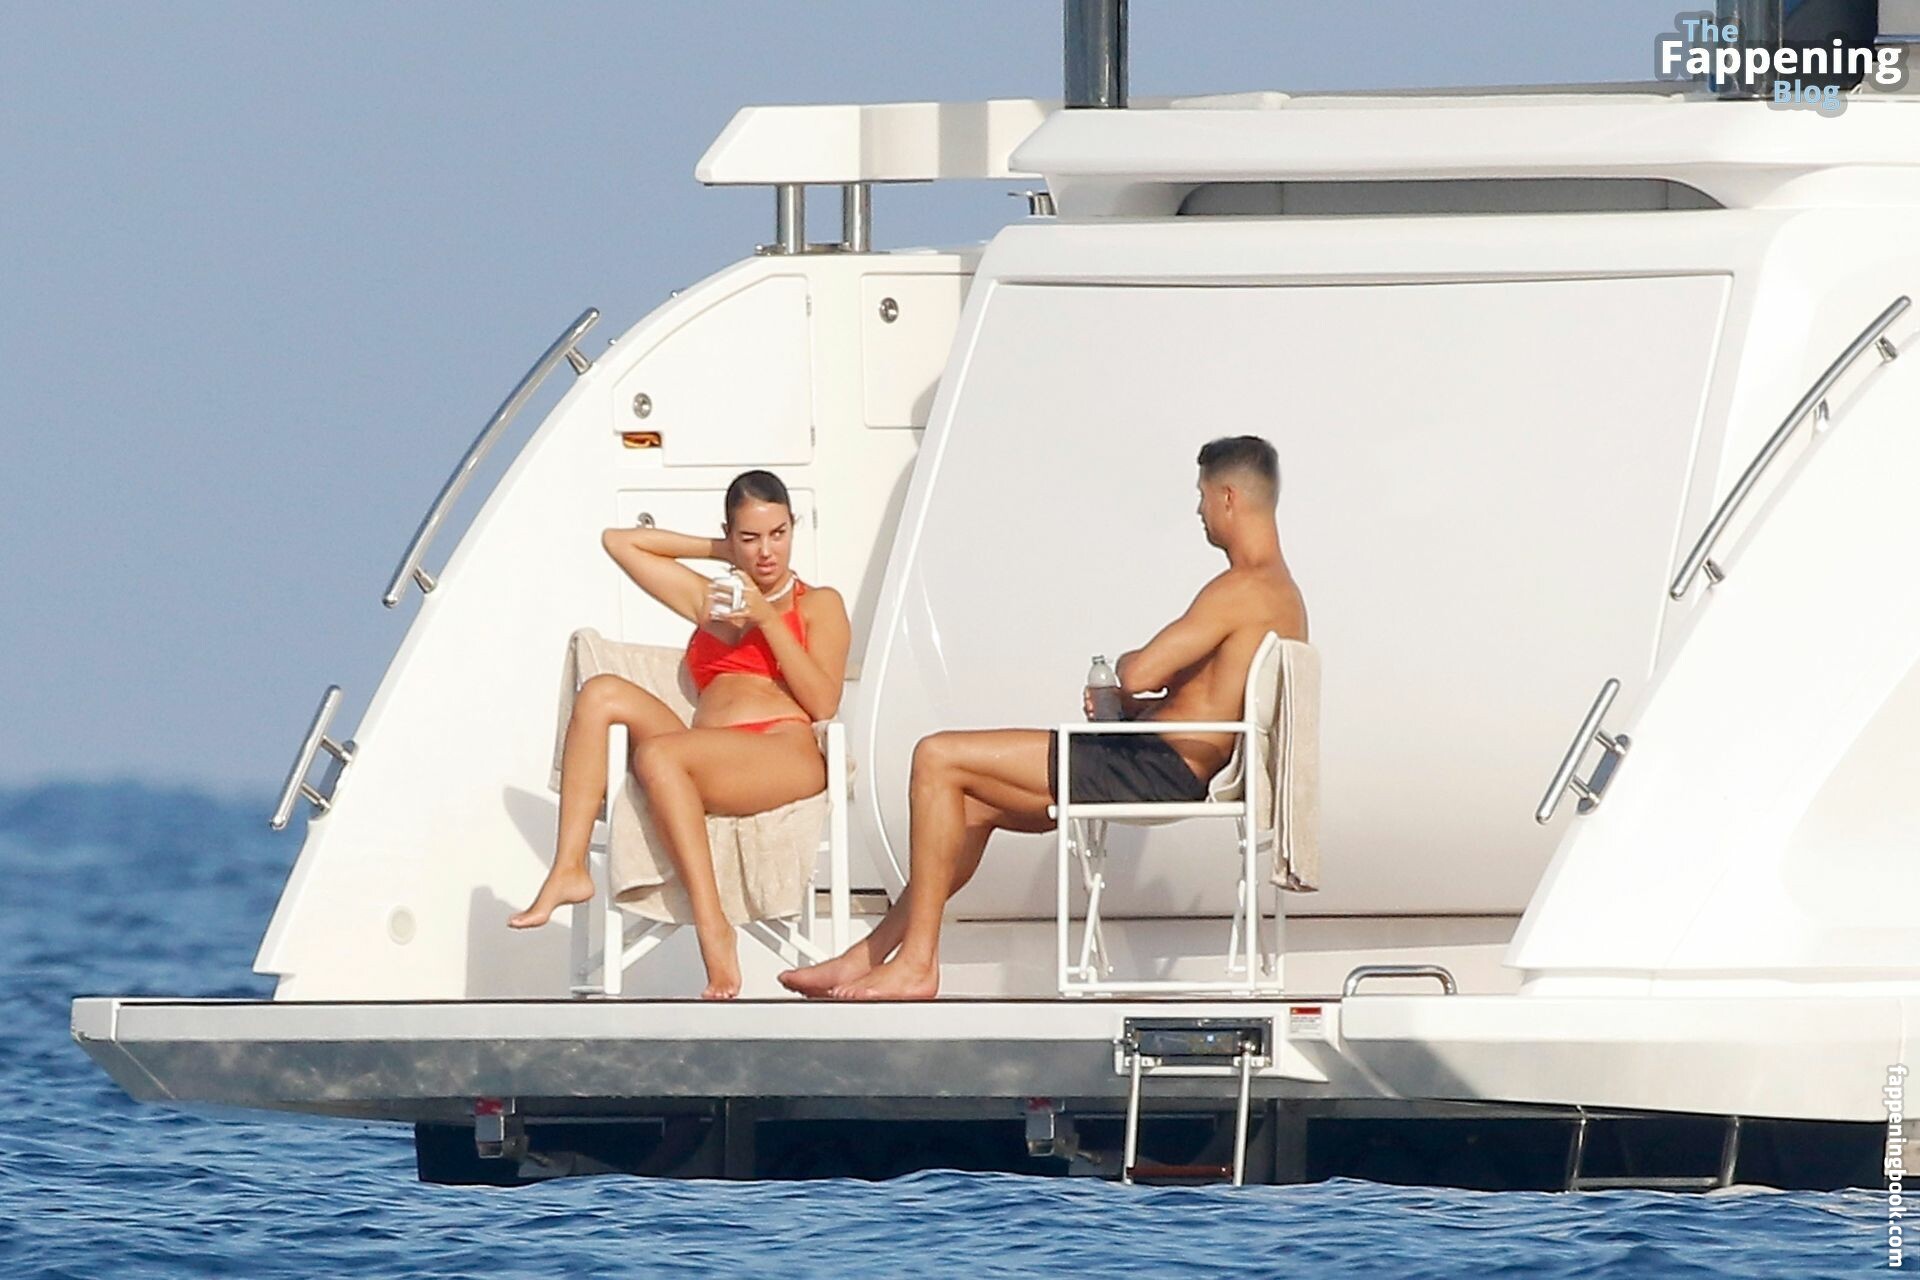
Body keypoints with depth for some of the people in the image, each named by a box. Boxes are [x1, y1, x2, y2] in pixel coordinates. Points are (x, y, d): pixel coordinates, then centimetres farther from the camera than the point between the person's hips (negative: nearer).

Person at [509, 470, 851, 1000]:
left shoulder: (818, 606, 16)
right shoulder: (709, 600, 29)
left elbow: (823, 703, 0)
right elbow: (619, 541, 32)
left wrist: (767, 620, -2)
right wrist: (719, 552, 26)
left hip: (786, 755, -5)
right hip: (710, 767, 5)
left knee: (658, 754, -33)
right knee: (603, 694, -16)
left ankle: (713, 929, -40)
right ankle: (568, 870, -28)